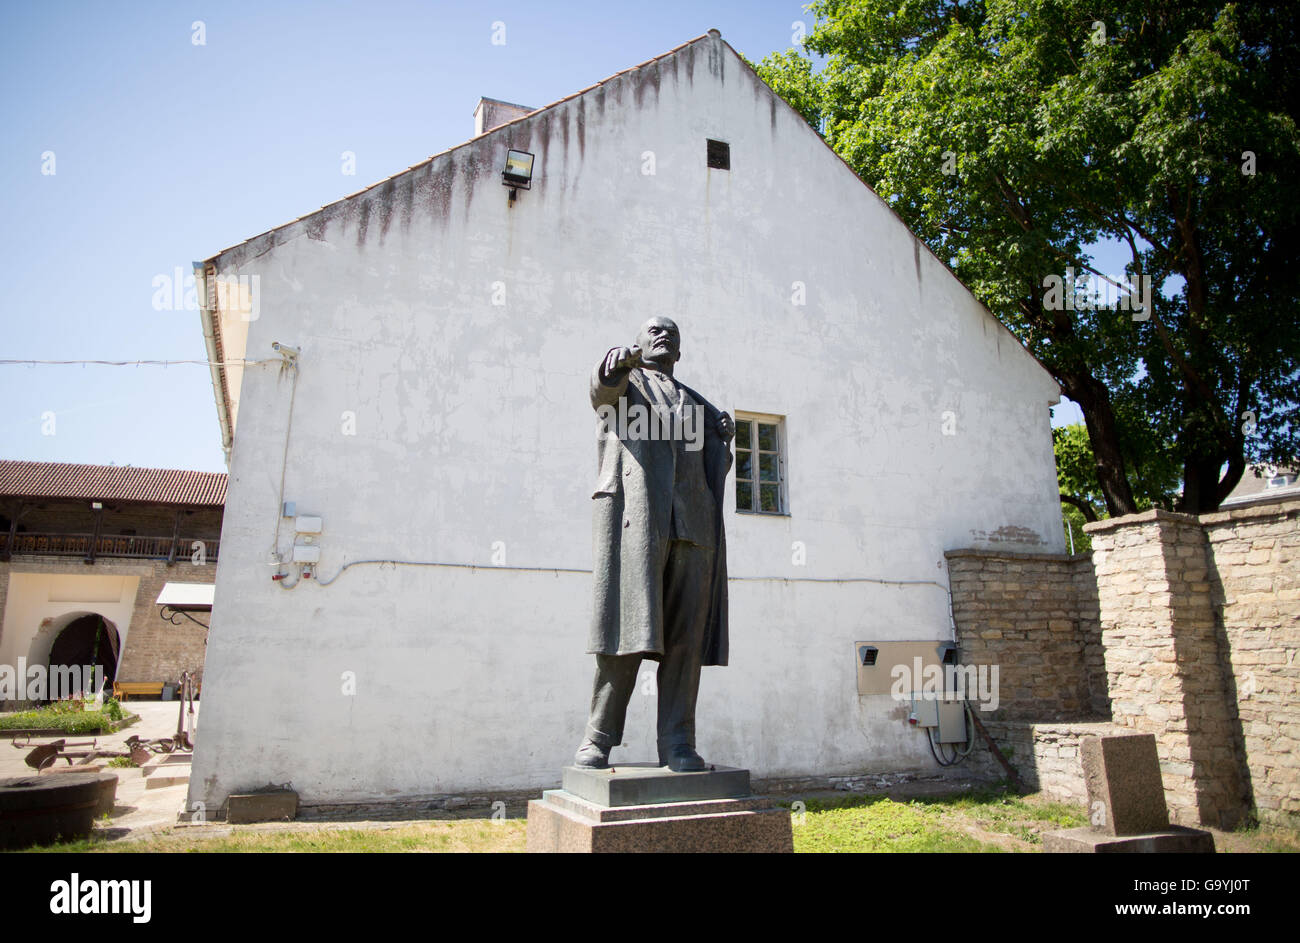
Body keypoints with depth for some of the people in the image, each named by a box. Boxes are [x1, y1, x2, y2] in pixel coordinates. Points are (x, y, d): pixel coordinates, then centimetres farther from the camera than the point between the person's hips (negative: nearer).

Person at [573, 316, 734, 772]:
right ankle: (599, 739, -2)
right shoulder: (621, 382, 17)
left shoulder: (696, 404, 30)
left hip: (691, 525, 4)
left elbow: (715, 470, 27)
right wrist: (619, 361, -31)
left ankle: (677, 745, 2)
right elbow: (602, 387, -10)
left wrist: (723, 439, 6)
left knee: (685, 637, -2)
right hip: (635, 518, -4)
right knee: (628, 631, -11)